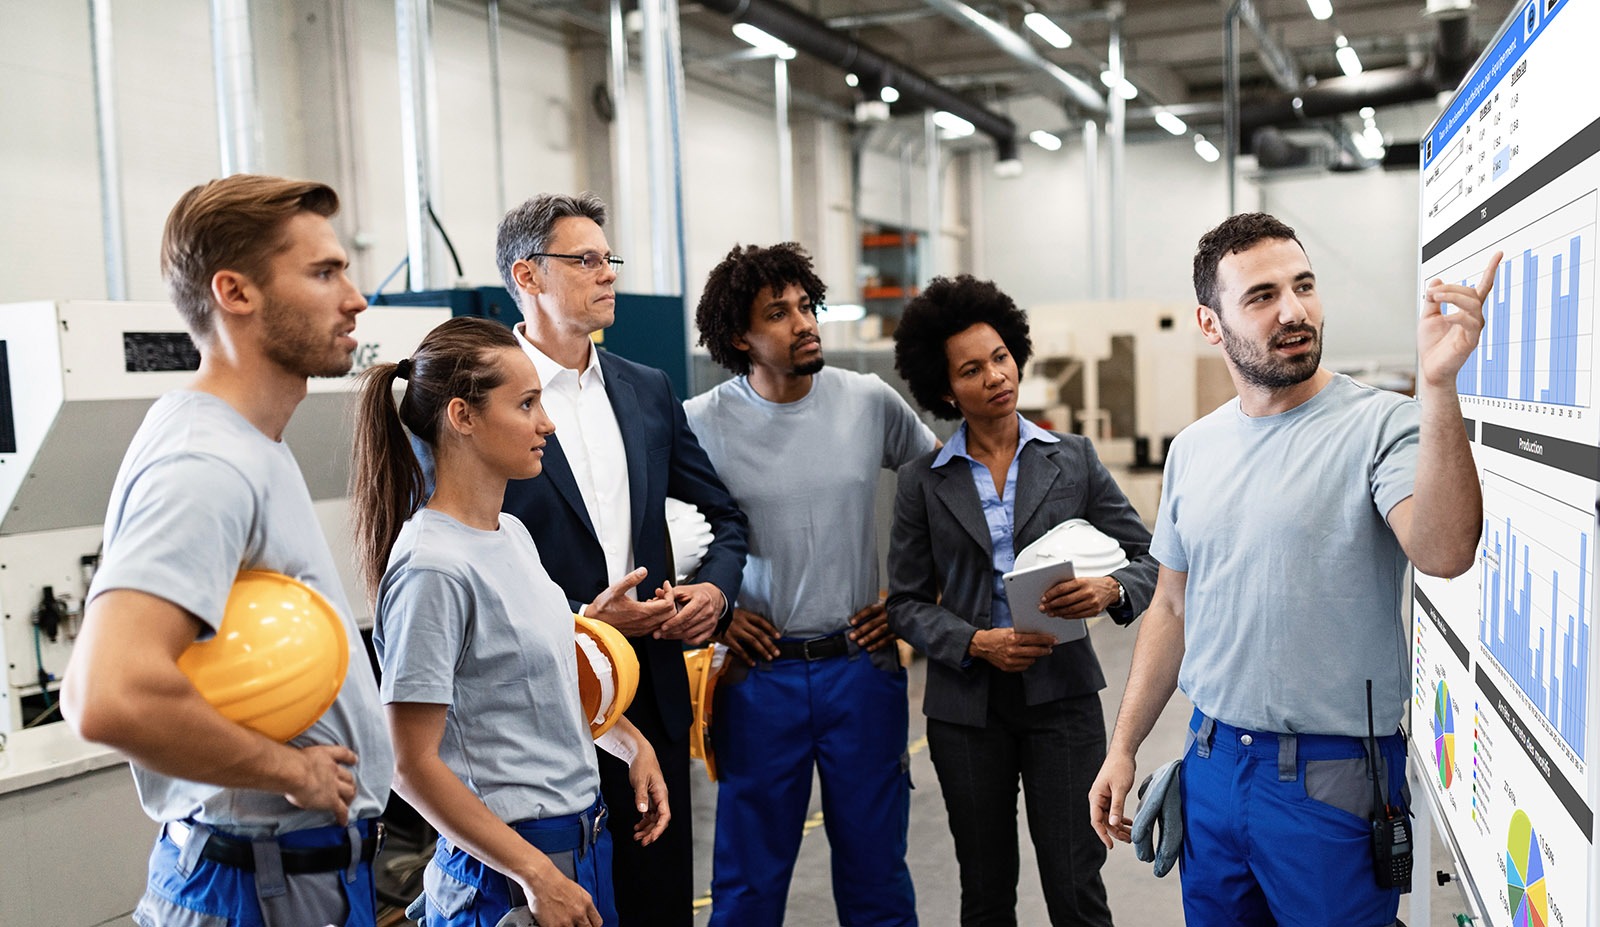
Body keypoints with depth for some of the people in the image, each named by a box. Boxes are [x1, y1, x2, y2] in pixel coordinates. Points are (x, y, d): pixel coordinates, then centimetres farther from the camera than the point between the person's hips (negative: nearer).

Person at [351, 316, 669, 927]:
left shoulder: (513, 533, 6)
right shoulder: (432, 569, -20)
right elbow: (412, 767, -19)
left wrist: (633, 742, 11)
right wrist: (536, 875, -18)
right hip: (507, 873, -8)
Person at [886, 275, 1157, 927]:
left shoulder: (1074, 459, 2)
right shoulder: (923, 482, 2)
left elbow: (1147, 557, 3)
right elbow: (907, 602, 2)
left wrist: (1111, 590, -19)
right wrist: (975, 643, -15)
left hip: (1062, 698, 0)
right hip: (967, 705, 1)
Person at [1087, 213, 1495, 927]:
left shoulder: (1380, 425, -11)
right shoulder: (1193, 449, 5)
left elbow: (1444, 553, -31)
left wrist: (1439, 385, -39)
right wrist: (1123, 748, 10)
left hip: (1334, 779, -5)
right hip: (1212, 765, 5)